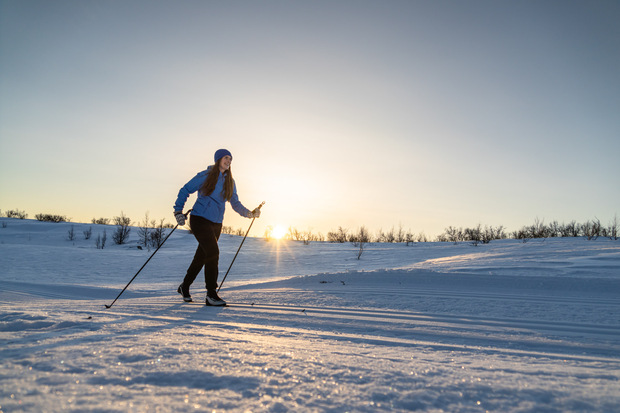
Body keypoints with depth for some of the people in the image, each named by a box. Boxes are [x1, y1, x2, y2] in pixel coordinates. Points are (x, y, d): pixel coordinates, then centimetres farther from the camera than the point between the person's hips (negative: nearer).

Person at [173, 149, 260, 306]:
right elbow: (185, 191, 1)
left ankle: (184, 287, 33)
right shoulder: (205, 176, -5)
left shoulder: (229, 181, 9)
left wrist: (249, 213, -8)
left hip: (216, 224, 6)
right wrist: (178, 211, -8)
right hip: (200, 220, -5)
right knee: (213, 252, -18)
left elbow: (235, 203, 8)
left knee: (201, 257, 13)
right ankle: (211, 295, -11)